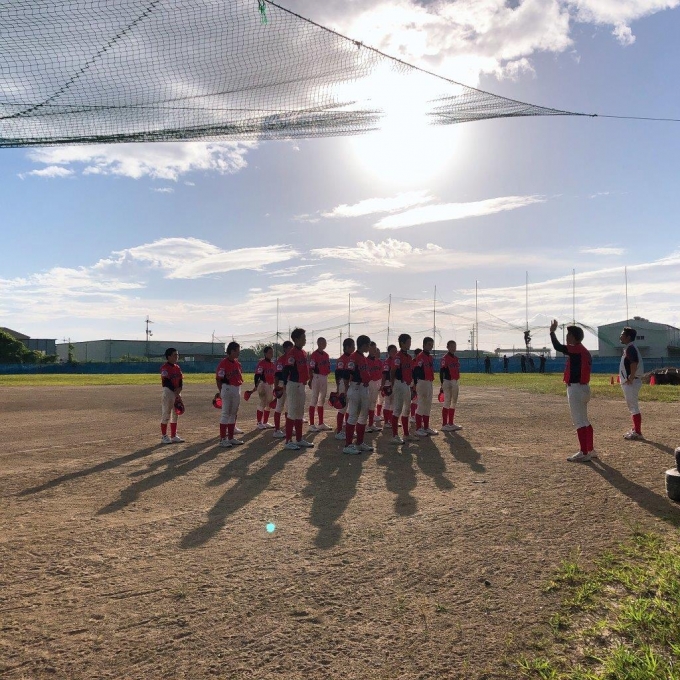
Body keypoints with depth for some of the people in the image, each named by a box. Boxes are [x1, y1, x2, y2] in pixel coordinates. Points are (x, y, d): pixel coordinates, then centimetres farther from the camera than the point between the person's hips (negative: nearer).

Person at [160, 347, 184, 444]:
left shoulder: (177, 367, 12)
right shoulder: (165, 367, -11)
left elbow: (181, 380, 9)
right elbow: (167, 381, -18)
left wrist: (179, 389, -8)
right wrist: (174, 390, -18)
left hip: (177, 393, 8)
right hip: (168, 392, -8)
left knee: (175, 414, 12)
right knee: (166, 414, -3)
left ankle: (174, 436, 20)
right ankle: (164, 436, 4)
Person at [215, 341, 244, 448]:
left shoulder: (237, 363, 12)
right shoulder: (223, 363, -13)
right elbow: (218, 379, -13)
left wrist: (238, 390, 14)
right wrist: (222, 392, -12)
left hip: (237, 390, 8)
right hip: (227, 389, -8)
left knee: (233, 414, 14)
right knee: (225, 414, -3)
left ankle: (231, 438, 23)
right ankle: (222, 439, 4)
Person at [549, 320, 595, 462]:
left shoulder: (575, 349, -15)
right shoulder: (584, 351, 14)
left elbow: (557, 347, -25)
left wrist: (552, 331, -13)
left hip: (575, 389, -10)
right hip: (584, 388, 10)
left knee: (579, 422, -6)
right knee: (585, 421, 17)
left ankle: (584, 453, -3)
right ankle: (590, 450, 25)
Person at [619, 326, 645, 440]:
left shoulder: (630, 348, -16)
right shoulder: (629, 348, 16)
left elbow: (634, 364, -29)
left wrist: (630, 379, -24)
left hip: (631, 383, -11)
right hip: (627, 382, 11)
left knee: (634, 407, -6)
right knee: (632, 406, 16)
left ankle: (637, 432, -1)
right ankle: (635, 430, 24)